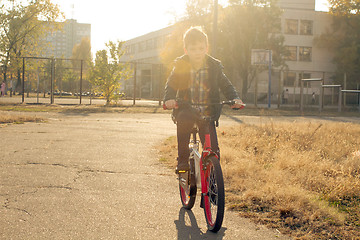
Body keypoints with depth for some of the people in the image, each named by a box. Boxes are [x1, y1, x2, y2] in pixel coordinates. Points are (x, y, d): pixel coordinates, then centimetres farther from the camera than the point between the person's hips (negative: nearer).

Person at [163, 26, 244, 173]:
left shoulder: (214, 67, 4)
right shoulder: (180, 66, 2)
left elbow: (226, 85, 6)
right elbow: (171, 85, -1)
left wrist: (235, 99, -14)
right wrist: (169, 99, -22)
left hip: (207, 112, 1)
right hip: (186, 109, -1)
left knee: (212, 148, -9)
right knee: (183, 119, -35)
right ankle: (182, 160, -24)